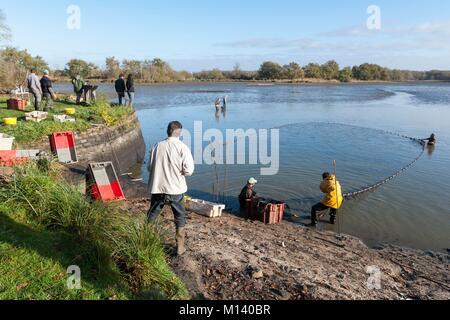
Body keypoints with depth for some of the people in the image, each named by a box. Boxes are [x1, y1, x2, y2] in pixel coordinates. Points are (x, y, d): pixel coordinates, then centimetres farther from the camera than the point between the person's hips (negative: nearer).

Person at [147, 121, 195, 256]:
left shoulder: (158, 146, 0)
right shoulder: (182, 147, -10)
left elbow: (150, 167, 6)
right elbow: (189, 170, -15)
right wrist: (178, 171, 4)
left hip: (157, 189, 3)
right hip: (176, 190, -2)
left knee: (150, 217, 19)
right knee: (180, 219, 15)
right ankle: (180, 247, 21)